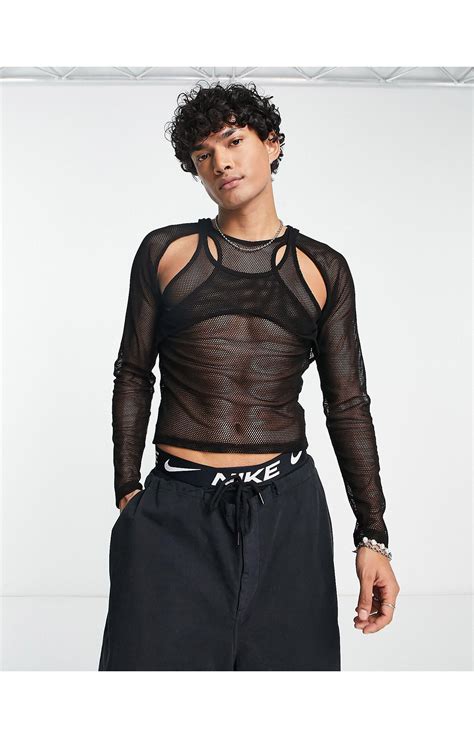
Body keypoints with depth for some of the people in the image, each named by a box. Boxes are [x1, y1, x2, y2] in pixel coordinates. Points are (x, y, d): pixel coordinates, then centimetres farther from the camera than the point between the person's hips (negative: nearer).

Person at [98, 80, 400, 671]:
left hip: (287, 510, 1)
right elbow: (133, 374, 10)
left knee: (286, 658, 8)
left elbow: (348, 406, 6)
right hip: (177, 512, -1)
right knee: (159, 655, 0)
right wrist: (126, 490, 4)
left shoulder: (323, 269, 6)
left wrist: (372, 537, 1)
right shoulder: (165, 252, 4)